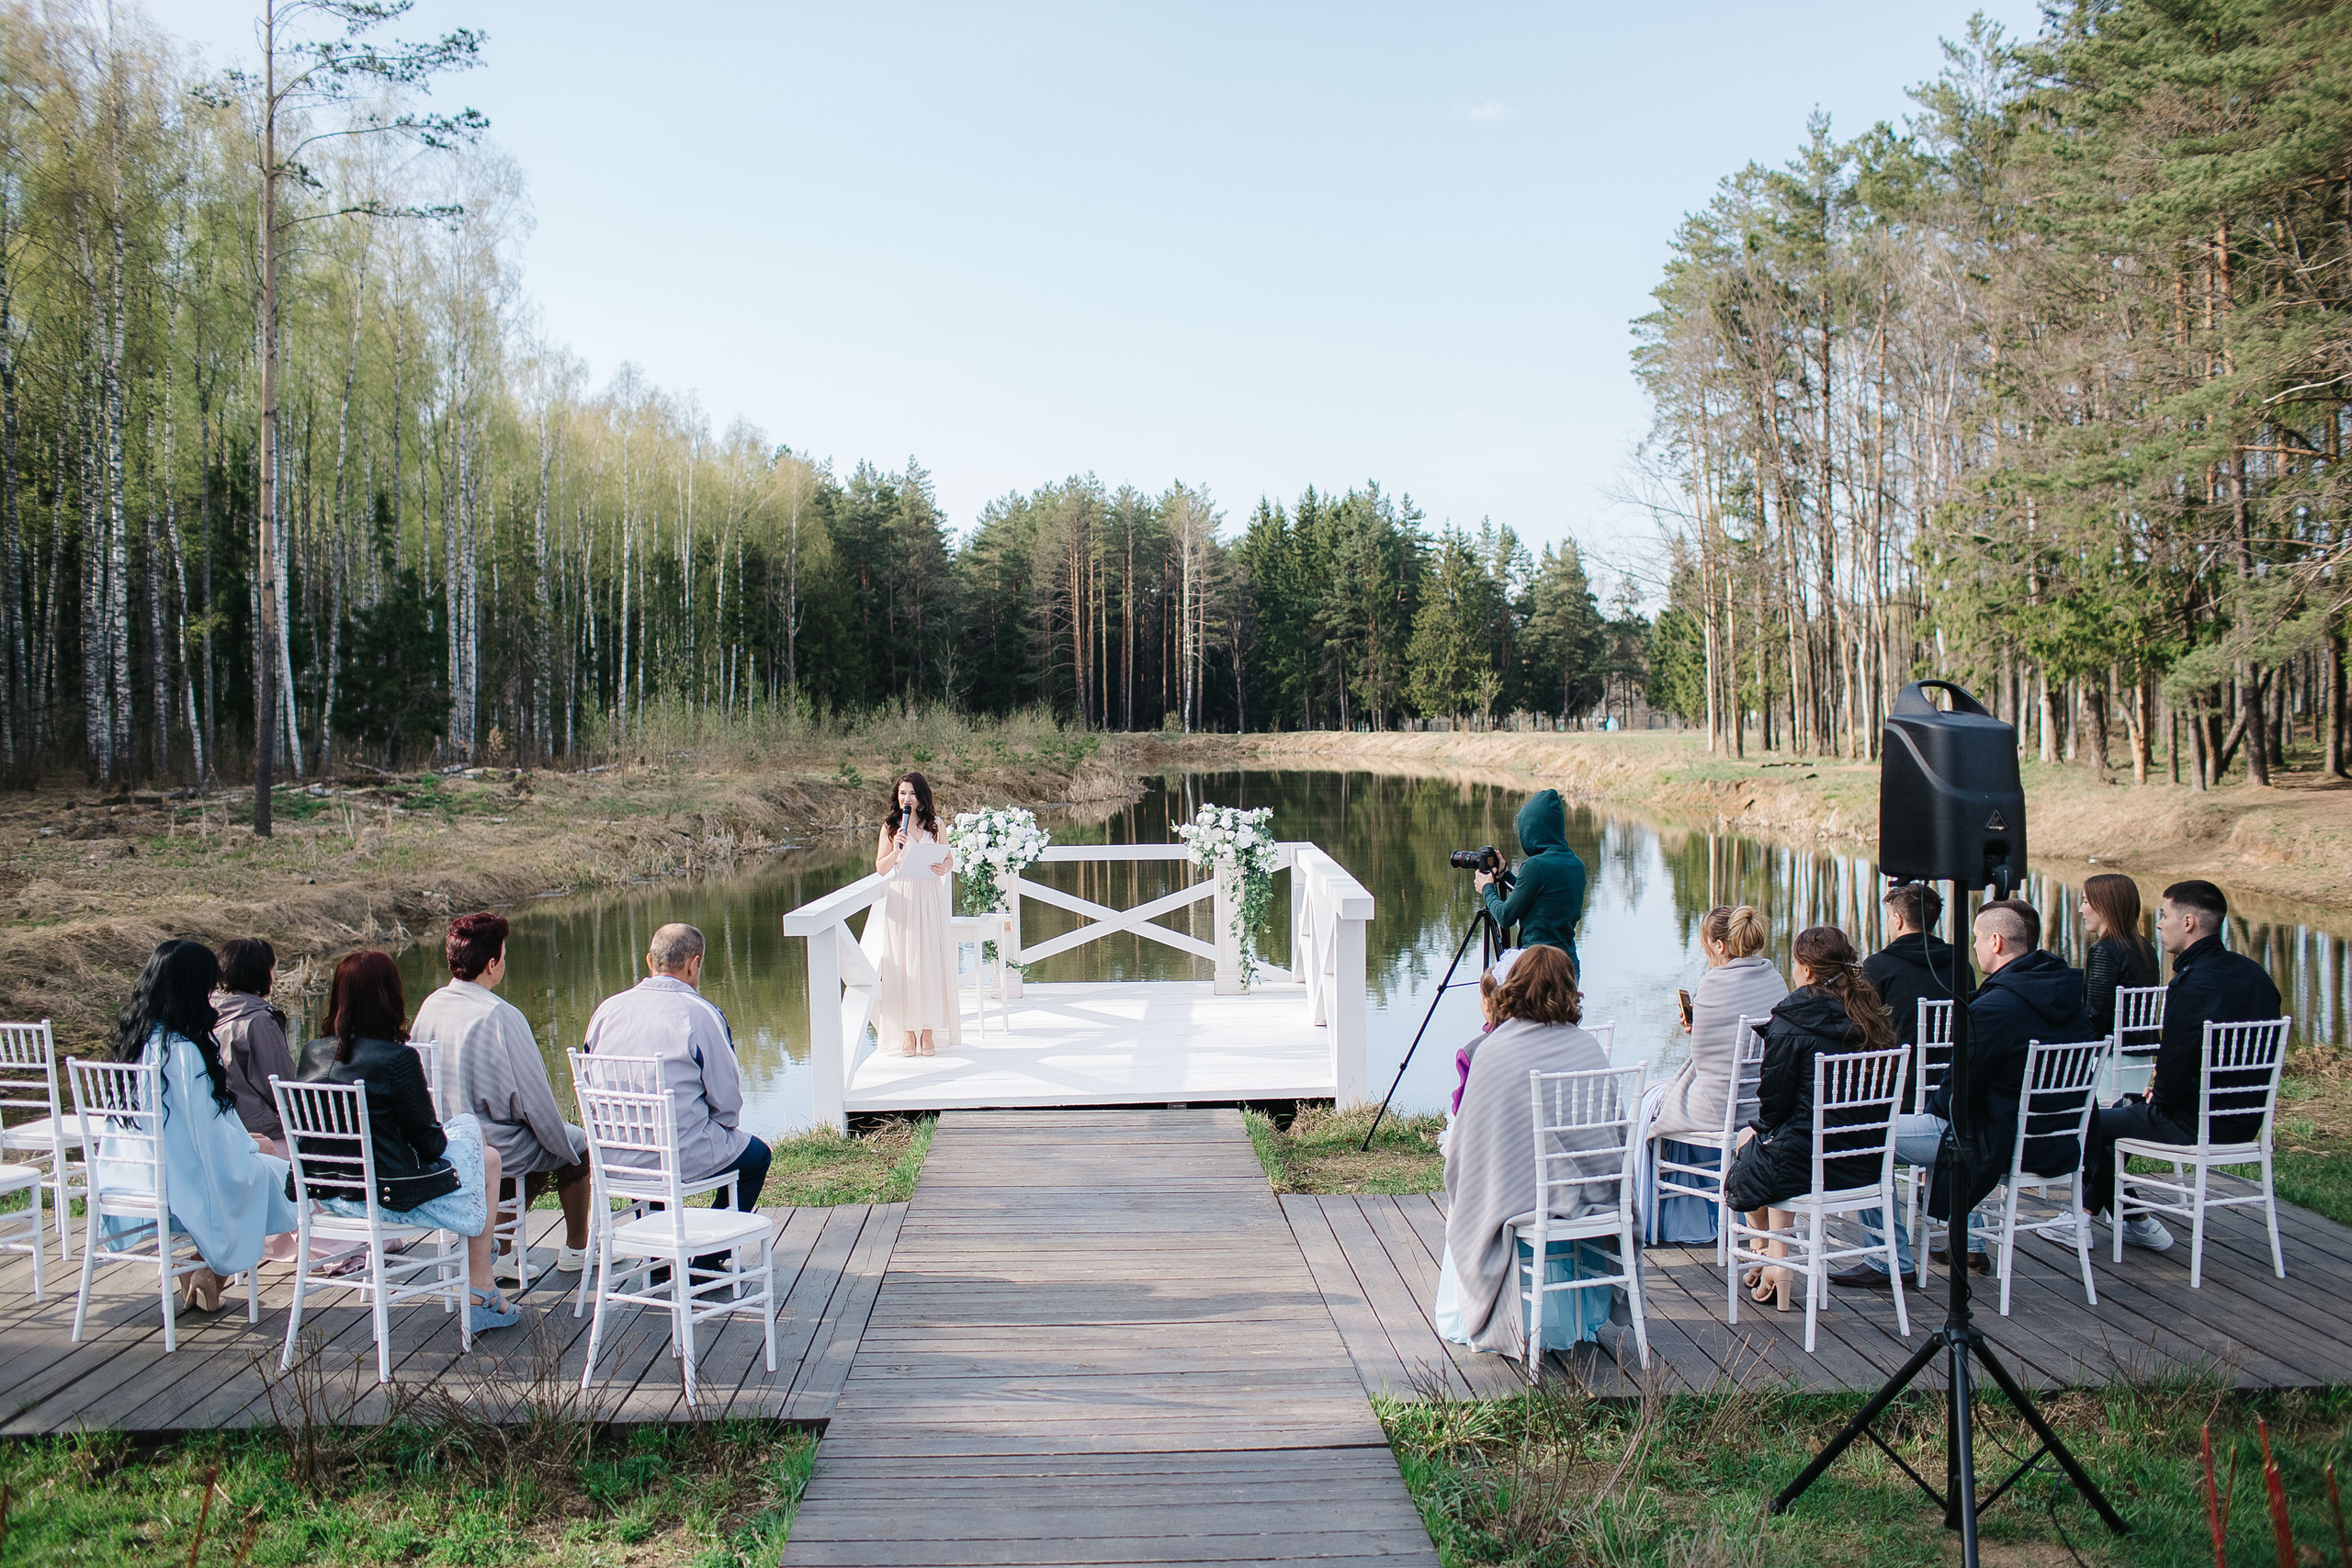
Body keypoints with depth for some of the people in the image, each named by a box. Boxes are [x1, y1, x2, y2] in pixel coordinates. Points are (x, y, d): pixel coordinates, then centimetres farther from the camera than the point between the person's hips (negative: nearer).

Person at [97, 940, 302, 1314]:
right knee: (274, 1174, 12)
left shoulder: (135, 1038, 4)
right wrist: (248, 1144, 1)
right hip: (176, 1187, -8)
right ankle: (209, 1276, 13)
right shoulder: (184, 1051, -23)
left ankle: (190, 1272, 25)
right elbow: (205, 1132, -18)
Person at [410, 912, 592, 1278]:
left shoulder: (430, 1007, -4)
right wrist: (566, 1148, -1)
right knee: (577, 1142, 19)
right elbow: (535, 1099, -17)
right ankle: (575, 1250, 31)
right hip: (495, 1152, -7)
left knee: (540, 1149, 30)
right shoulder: (500, 1016, -24)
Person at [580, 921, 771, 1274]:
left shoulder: (607, 1010, 3)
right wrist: (720, 1131, 13)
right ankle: (706, 1264, 16)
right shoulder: (701, 1014, -12)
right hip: (684, 1158, -6)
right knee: (755, 1155, 21)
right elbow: (727, 1099, -9)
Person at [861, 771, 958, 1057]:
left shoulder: (935, 824, 7)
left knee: (931, 961, 0)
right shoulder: (891, 826, 3)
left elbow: (949, 859, 12)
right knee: (903, 964, -2)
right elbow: (880, 868, 1)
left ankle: (928, 1031, 7)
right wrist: (896, 851, -17)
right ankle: (907, 1031, 5)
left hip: (930, 900, 1)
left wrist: (944, 868, -10)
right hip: (900, 900, -1)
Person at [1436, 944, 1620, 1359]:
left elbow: (1465, 1144, -9)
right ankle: (1585, 1316, 45)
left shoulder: (1492, 1051, -15)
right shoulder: (1589, 1049, -4)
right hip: (1587, 1200, 4)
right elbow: (1610, 1133, 7)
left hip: (1515, 1200, -3)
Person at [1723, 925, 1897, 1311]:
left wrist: (1766, 1128, 10)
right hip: (1863, 1165, 6)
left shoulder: (1791, 1024, -17)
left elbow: (1775, 1101, -14)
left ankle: (1773, 1262, 38)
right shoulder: (1870, 1017, 2)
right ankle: (1778, 1261, 27)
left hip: (1807, 1162, -6)